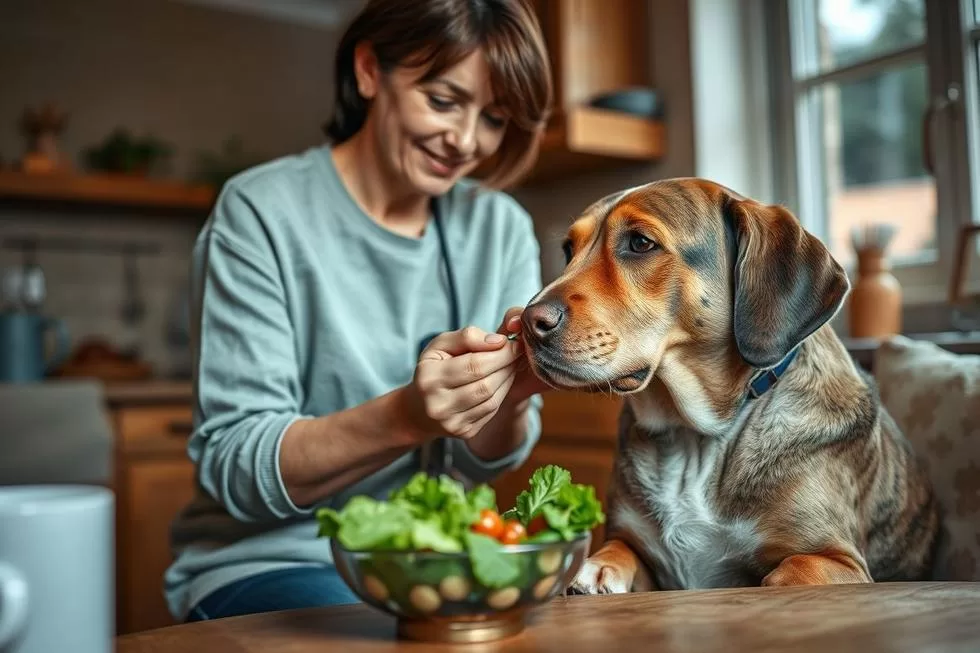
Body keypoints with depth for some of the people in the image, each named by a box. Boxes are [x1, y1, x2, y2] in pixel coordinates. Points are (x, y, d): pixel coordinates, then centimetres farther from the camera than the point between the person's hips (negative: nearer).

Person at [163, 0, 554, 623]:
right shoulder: (262, 211, -12)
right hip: (268, 558, -4)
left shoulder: (501, 227, 0)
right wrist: (405, 417, -33)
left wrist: (511, 396, -23)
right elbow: (234, 465, -16)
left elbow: (479, 461, 0)